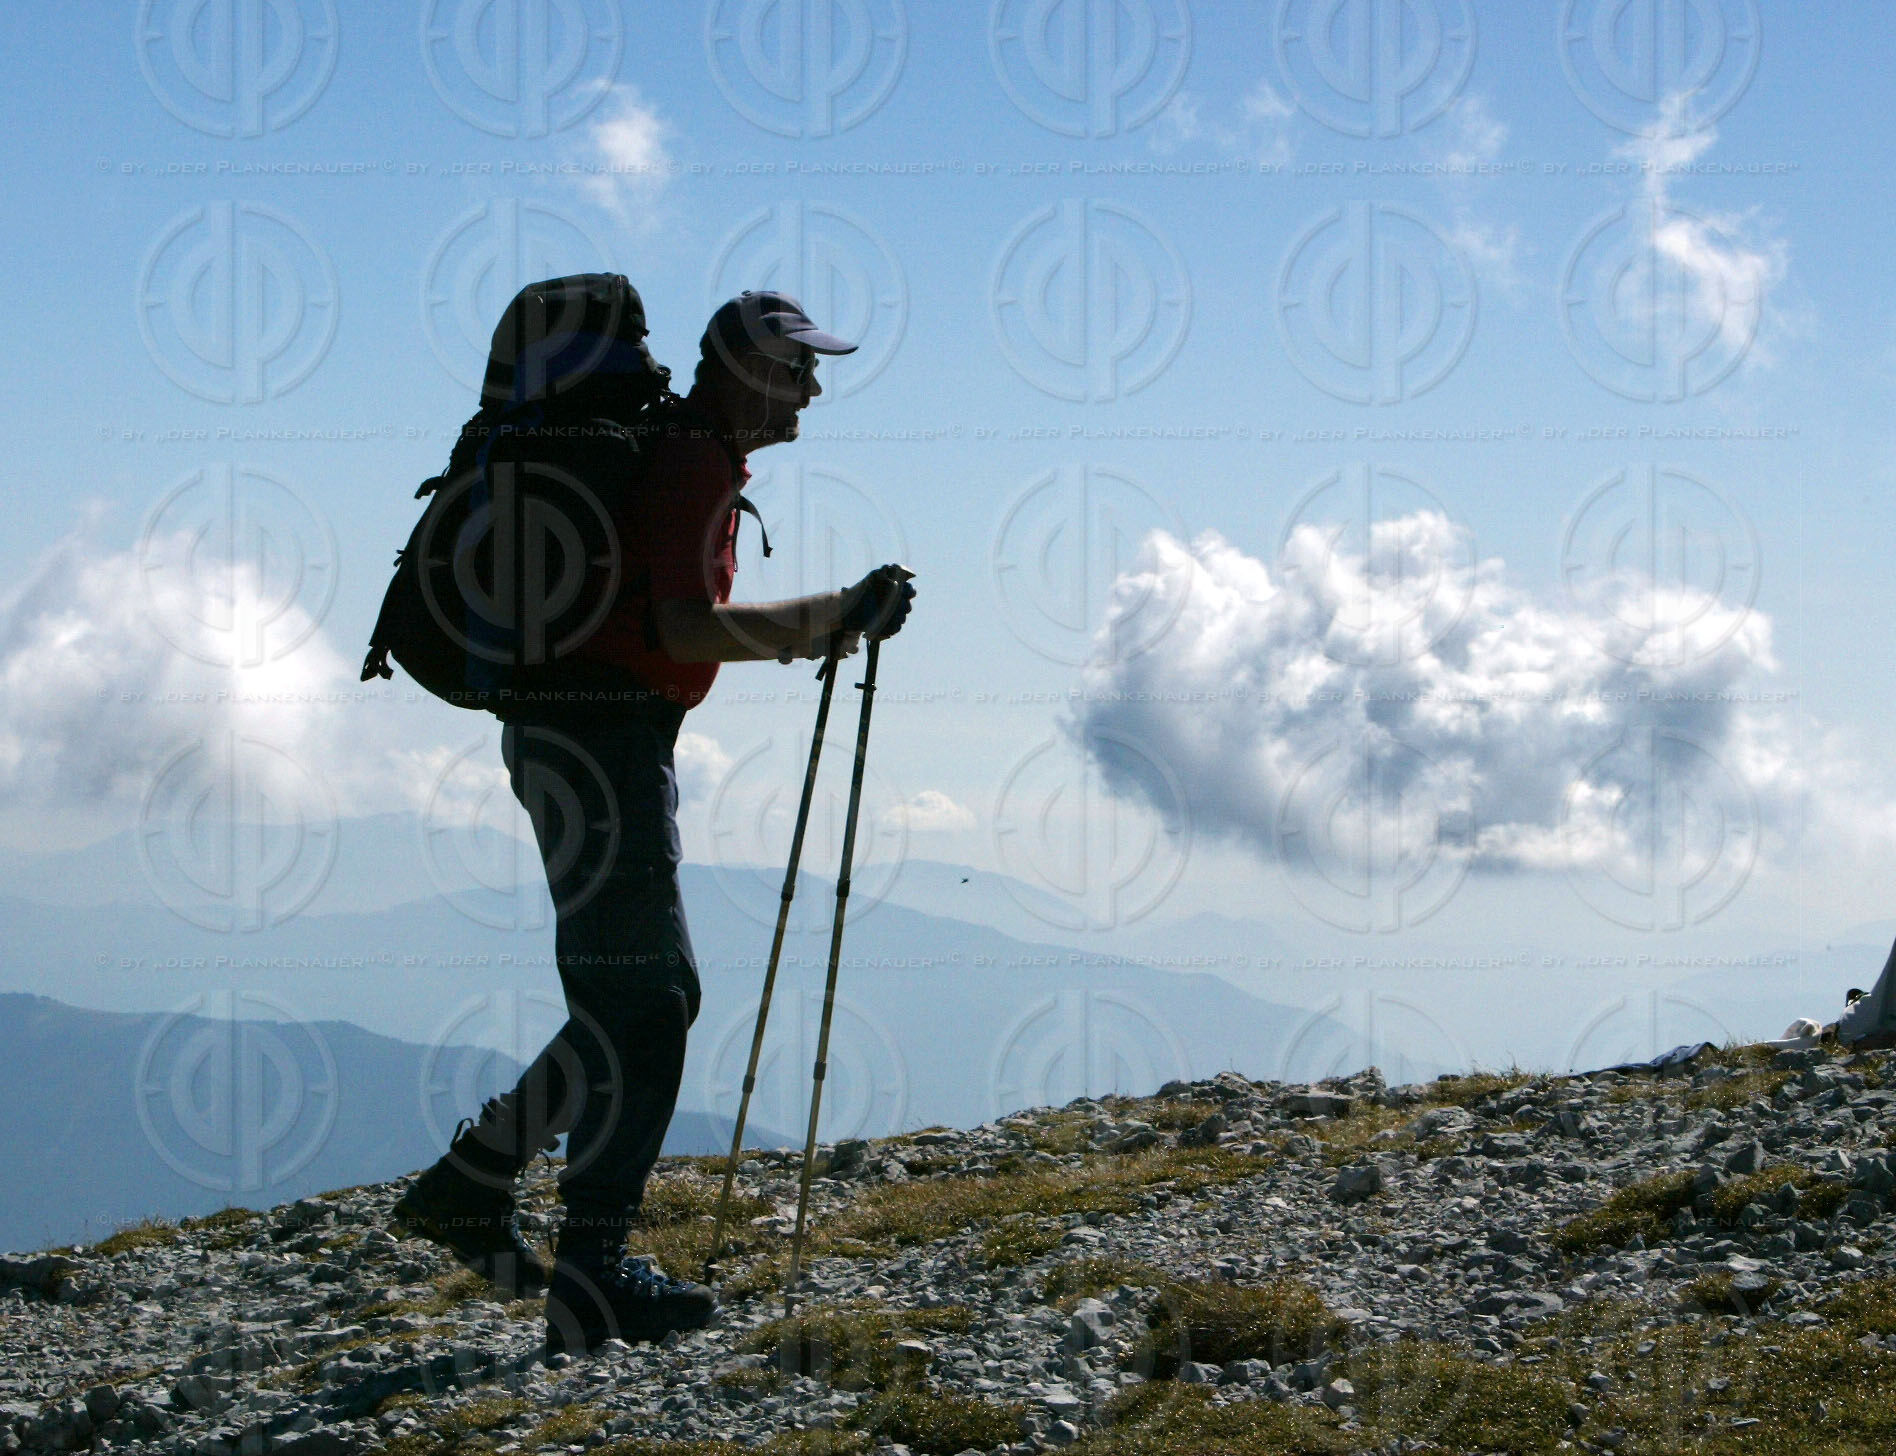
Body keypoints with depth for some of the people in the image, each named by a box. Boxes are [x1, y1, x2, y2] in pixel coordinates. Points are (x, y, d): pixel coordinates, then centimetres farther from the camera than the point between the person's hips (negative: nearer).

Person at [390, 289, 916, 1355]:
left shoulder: (680, 457, 20)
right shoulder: (695, 467, -13)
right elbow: (687, 630, -25)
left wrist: (812, 627, 17)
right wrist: (833, 617, -20)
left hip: (608, 740, 10)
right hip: (598, 738, -10)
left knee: (655, 997, 15)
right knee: (638, 1006, -10)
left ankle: (470, 1182, 19)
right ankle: (593, 1284, -10)